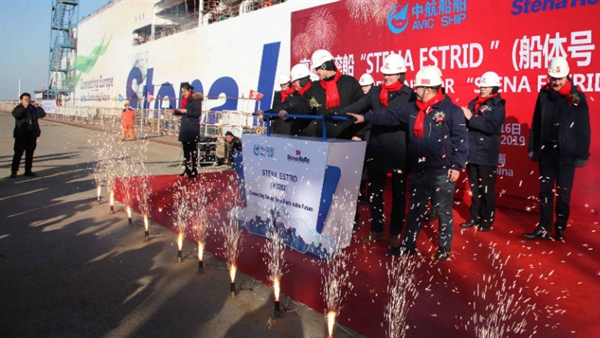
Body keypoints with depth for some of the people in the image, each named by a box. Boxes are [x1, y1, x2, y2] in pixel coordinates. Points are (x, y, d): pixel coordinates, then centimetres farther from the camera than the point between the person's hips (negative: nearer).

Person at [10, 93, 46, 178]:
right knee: (18, 153, -4)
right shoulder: (18, 108, 2)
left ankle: (28, 171, 16)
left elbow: (42, 114, -1)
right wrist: (24, 107, -26)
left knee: (30, 153, 8)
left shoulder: (33, 108, 10)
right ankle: (13, 171, 1)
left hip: (32, 135, 3)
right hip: (21, 135, -3)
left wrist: (37, 107, -14)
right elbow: (15, 114, -18)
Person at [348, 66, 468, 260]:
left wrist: (457, 166, -15)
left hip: (442, 173, -6)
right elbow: (391, 116, 6)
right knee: (414, 211, 15)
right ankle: (408, 245, 27)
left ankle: (444, 249, 22)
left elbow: (460, 140, -11)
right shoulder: (413, 109, 8)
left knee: (444, 213, 7)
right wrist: (365, 118, -1)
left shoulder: (452, 110, -10)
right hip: (418, 172, 6)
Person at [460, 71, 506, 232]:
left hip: (487, 155, -5)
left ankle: (487, 220, 16)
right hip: (471, 153, 5)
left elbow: (491, 127, -20)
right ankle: (475, 217, 25)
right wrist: (463, 116, -11)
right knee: (474, 188, 13)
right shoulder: (474, 103, 11)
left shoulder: (498, 106, -5)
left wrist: (471, 118, -20)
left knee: (487, 189, 3)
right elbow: (466, 123, 10)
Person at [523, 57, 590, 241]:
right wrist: (532, 147, 4)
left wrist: (582, 154, -7)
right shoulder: (544, 94, 5)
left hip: (566, 152, -3)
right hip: (546, 150, 3)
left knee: (563, 193, 4)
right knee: (545, 190, 6)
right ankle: (544, 228, 11)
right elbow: (536, 123, 6)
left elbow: (584, 128, -5)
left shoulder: (577, 97, -5)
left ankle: (560, 229, 17)